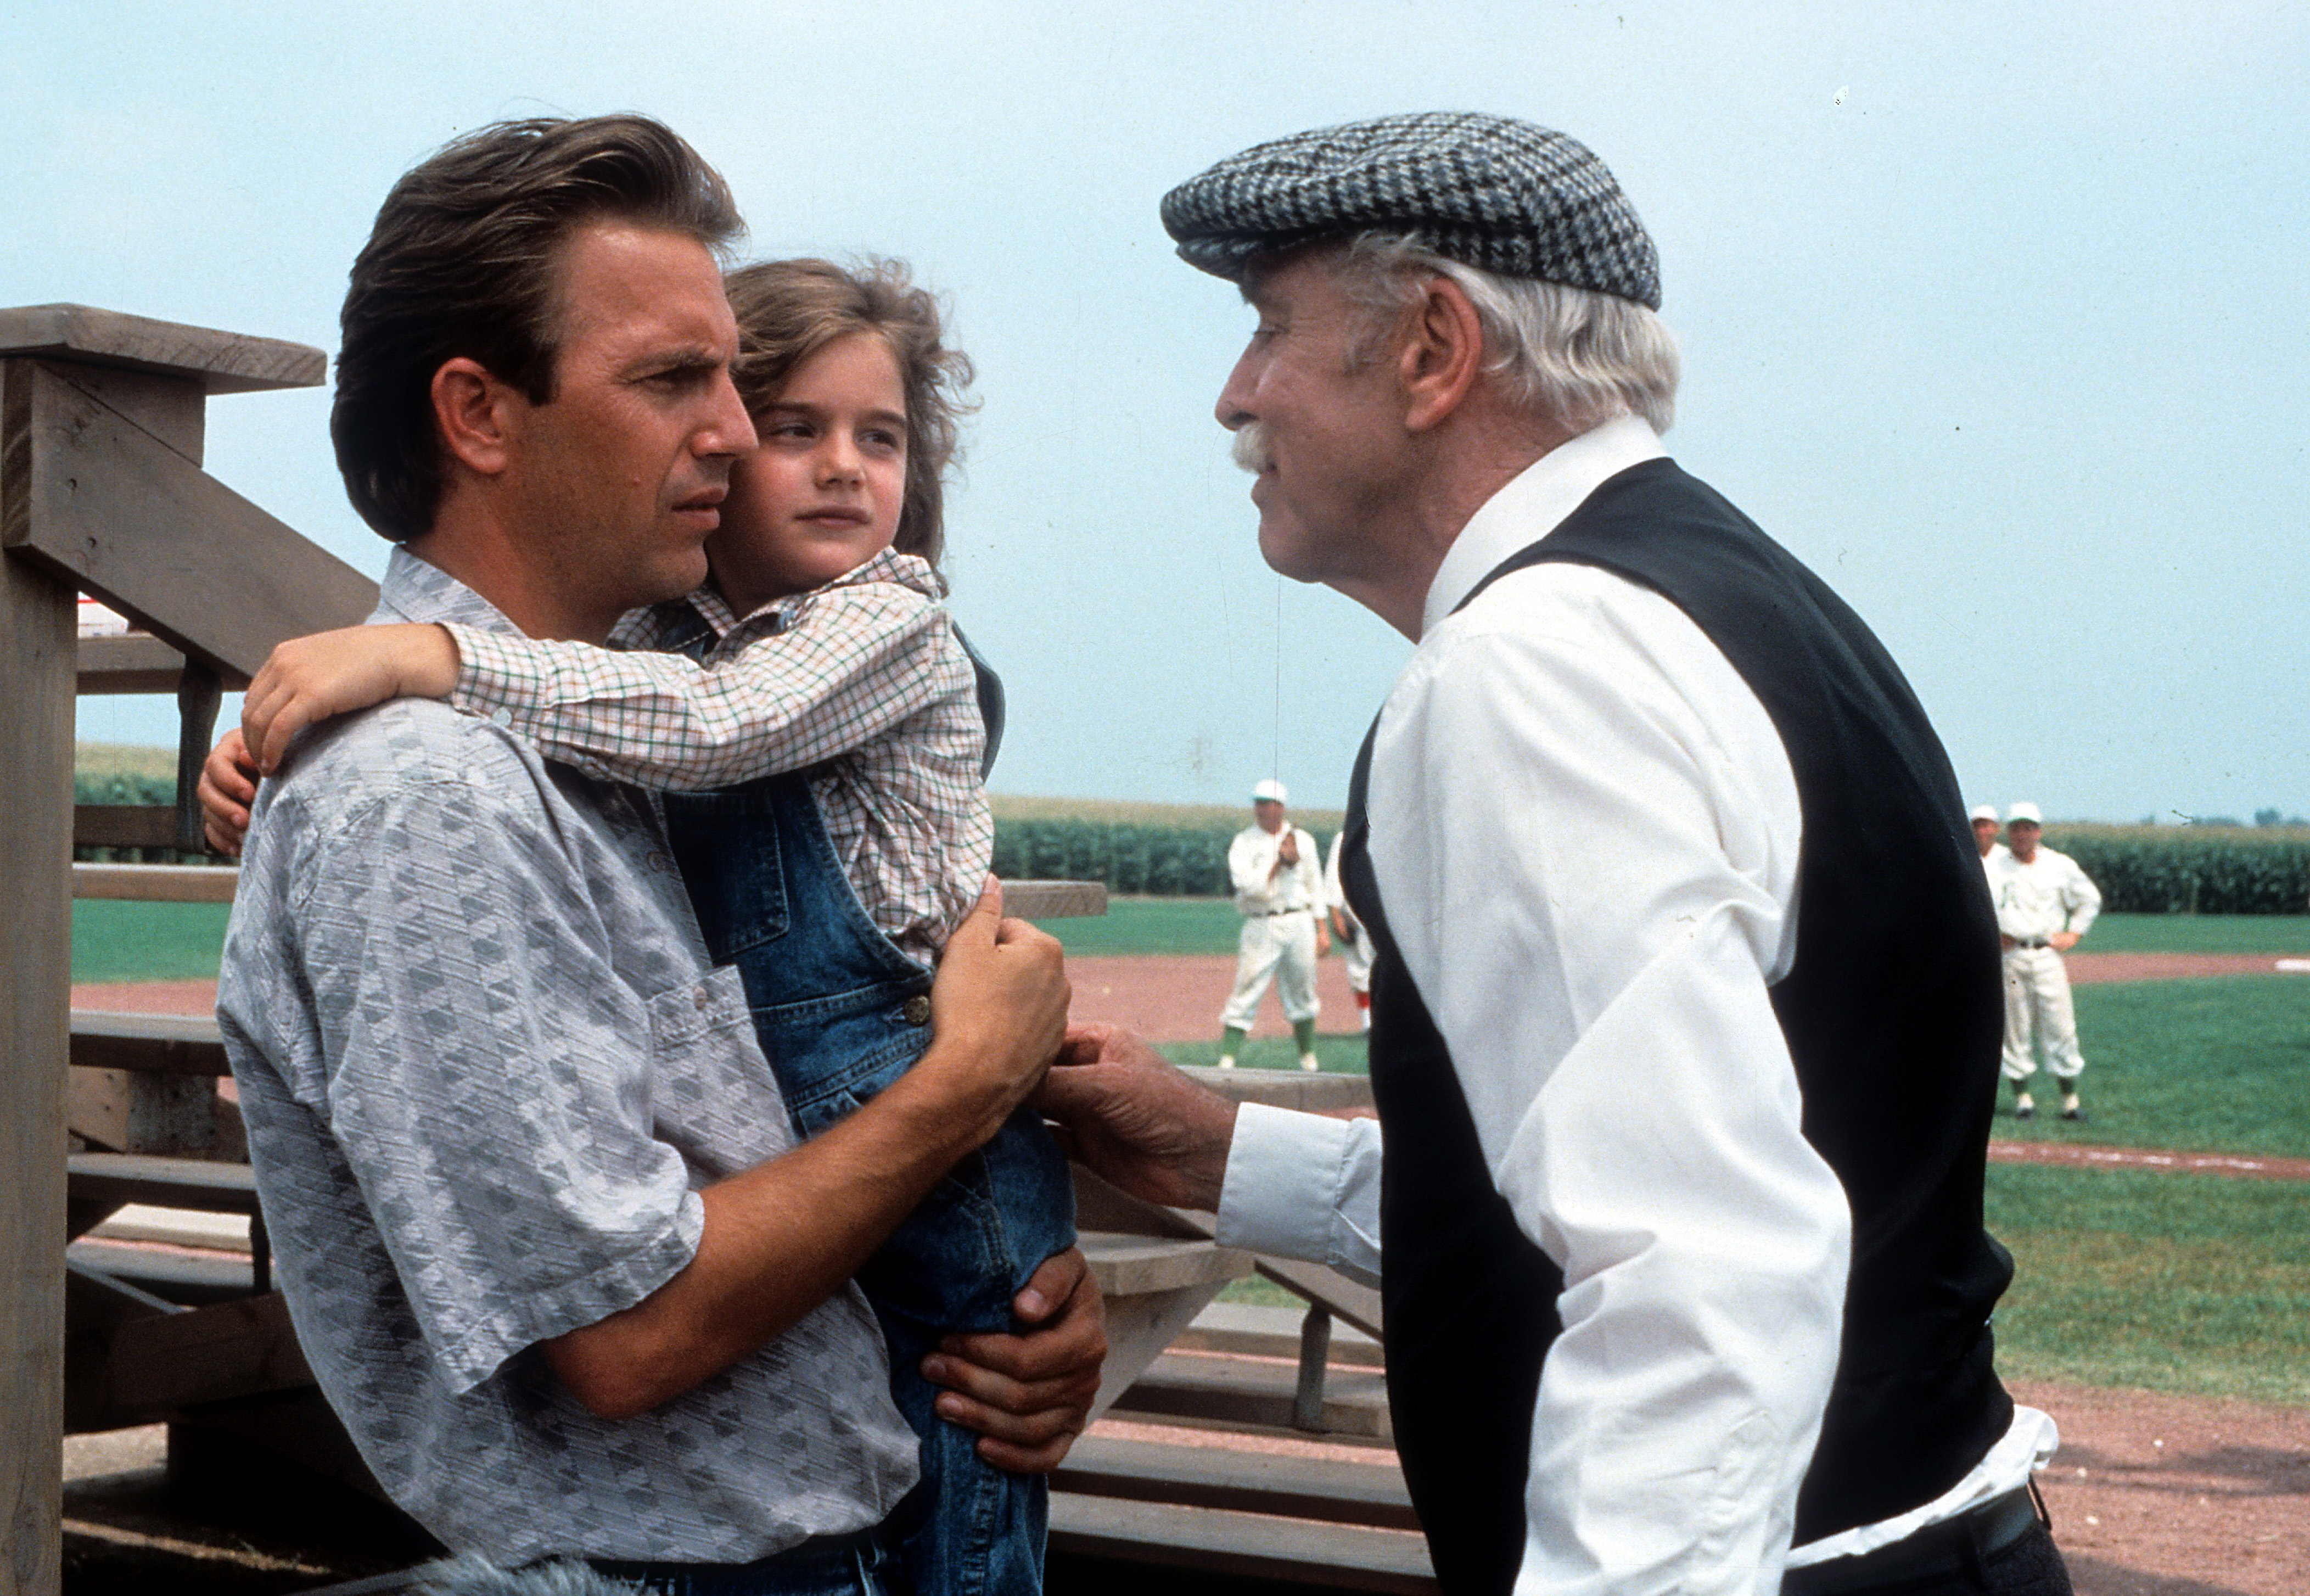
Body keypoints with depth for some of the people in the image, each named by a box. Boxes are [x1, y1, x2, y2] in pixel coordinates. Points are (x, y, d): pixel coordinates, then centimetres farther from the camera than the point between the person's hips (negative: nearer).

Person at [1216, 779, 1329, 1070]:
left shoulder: (1303, 841, 11)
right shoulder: (1243, 843, 1)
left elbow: (1315, 887, 15)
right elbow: (1248, 885, -13)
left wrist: (1322, 931, 11)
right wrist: (1280, 863, -18)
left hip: (1300, 924, 3)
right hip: (1261, 925, -3)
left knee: (1302, 991, 9)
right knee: (1246, 994, -8)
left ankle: (1308, 1057, 22)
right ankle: (1227, 1060, -10)